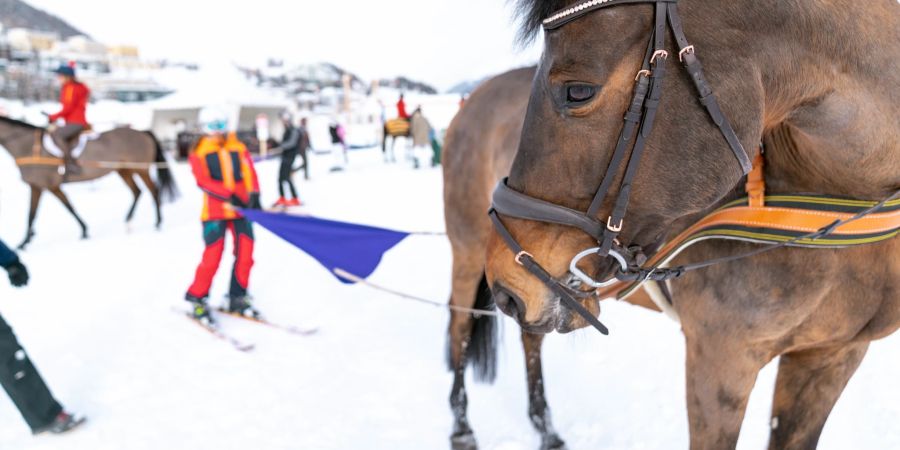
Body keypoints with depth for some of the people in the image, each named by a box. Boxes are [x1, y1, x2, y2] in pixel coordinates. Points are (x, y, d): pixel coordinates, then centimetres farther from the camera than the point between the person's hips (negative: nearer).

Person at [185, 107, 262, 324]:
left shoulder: (238, 147, 12)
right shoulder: (198, 152, 4)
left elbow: (249, 172, 1)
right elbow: (203, 181, -9)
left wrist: (253, 195, -16)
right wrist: (229, 196, -23)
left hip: (241, 210, 3)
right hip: (215, 212, -3)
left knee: (245, 255, 2)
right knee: (212, 257, -7)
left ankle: (237, 298, 18)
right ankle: (197, 299, 12)